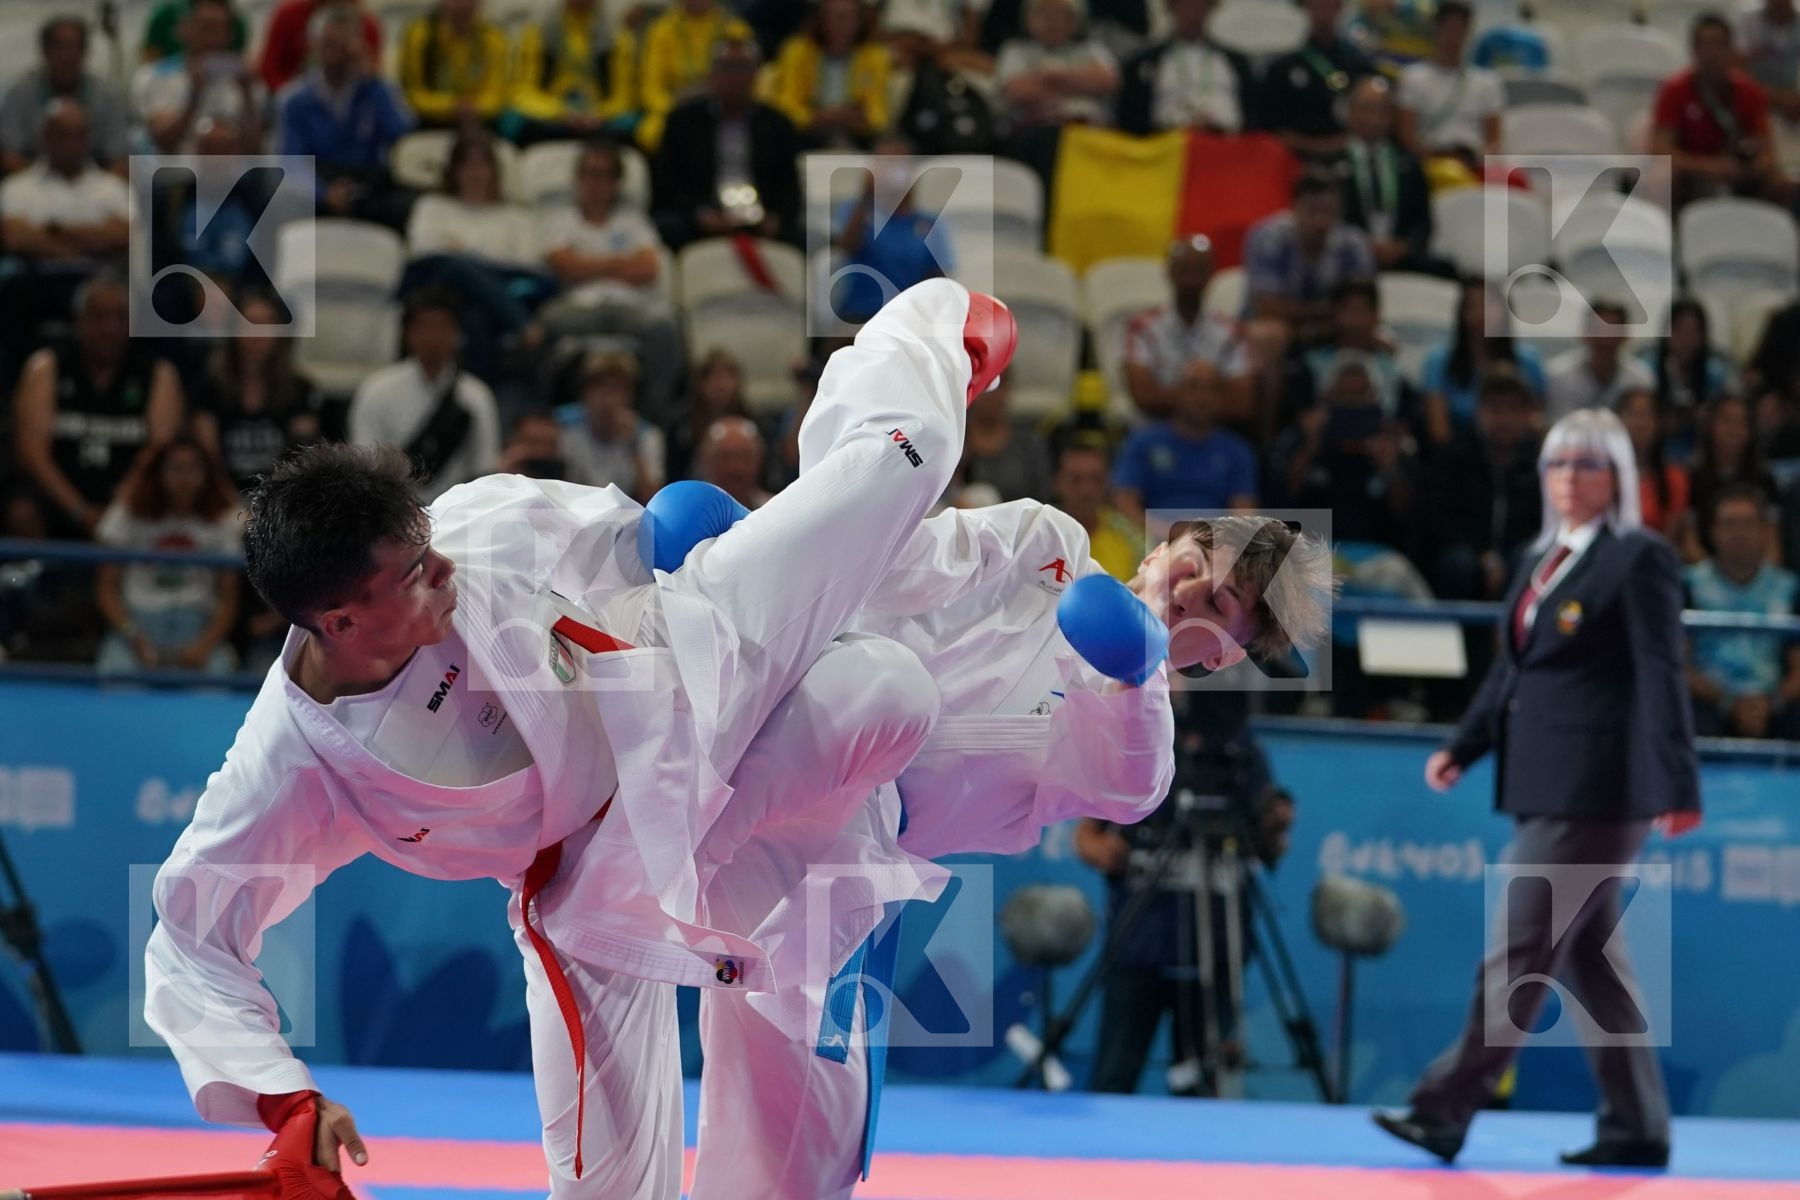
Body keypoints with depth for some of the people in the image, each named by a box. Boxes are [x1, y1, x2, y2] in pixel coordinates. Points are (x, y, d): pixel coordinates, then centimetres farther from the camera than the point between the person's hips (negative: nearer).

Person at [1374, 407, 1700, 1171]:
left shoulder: (1640, 559, -7)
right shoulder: (1540, 560, 17)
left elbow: (1661, 677, -13)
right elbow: (1510, 668, 21)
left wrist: (1678, 785, -18)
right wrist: (1464, 747, 8)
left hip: (1597, 788, -9)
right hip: (1541, 784, 9)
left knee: (1519, 951, -8)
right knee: (1590, 956, 11)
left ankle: (1446, 1110, -8)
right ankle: (1636, 1127, 17)